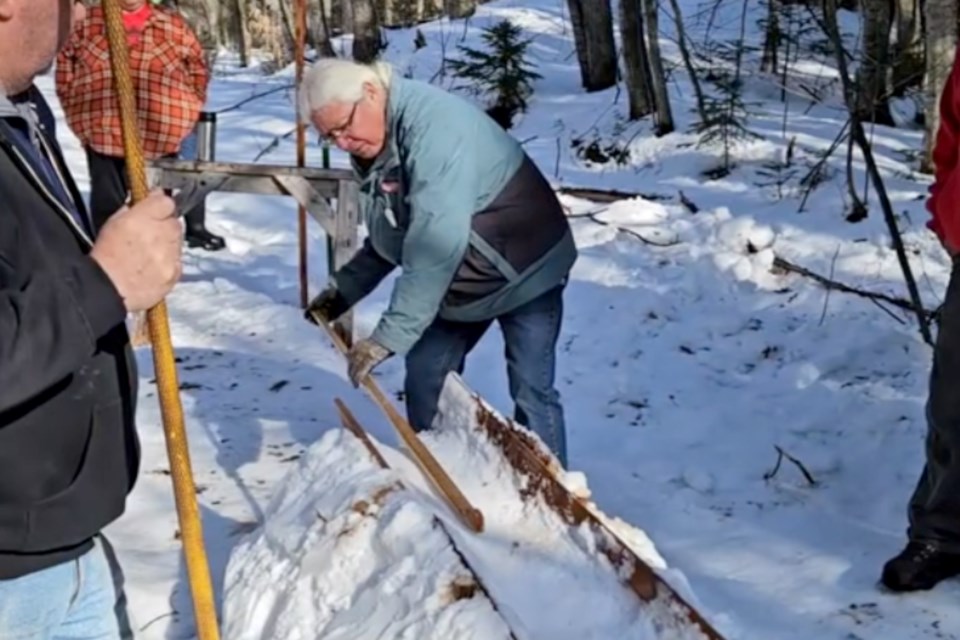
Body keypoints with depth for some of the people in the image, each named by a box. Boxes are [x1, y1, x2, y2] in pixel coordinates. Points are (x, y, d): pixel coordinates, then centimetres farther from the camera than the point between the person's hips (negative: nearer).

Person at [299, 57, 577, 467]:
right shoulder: (372, 149, -2)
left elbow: (435, 244, -38)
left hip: (524, 272, -8)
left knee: (531, 391, -7)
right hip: (459, 285, 8)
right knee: (424, 377, 7)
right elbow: (386, 240, 13)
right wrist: (344, 289, 1)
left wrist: (390, 335, -38)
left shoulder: (433, 125, -31)